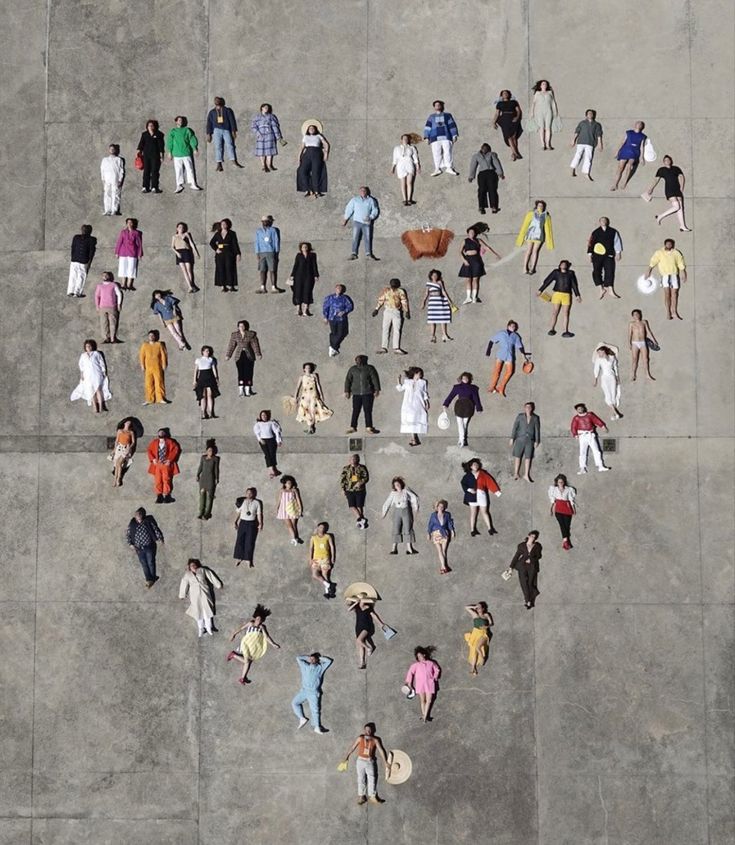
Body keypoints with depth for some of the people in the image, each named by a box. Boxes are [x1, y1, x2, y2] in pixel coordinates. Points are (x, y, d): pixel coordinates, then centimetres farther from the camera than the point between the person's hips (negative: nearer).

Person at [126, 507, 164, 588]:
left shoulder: (149, 521, -8)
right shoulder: (132, 524, -1)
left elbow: (156, 529, -7)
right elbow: (127, 535, 7)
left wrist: (160, 539, -19)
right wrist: (131, 544, -2)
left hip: (150, 546, -2)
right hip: (139, 548, 2)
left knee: (151, 563, 2)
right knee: (144, 564, 7)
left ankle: (153, 578, 22)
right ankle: (149, 580, 19)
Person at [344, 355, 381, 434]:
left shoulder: (370, 368, 1)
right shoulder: (352, 369, 8)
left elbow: (375, 379, -5)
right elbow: (348, 380, 10)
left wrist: (377, 390, -14)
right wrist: (347, 391, 4)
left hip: (368, 393, -2)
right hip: (356, 394, 2)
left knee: (368, 410, -3)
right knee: (355, 411, -1)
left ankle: (369, 427, 1)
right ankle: (353, 427, 4)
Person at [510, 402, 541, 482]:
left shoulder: (535, 418, 3)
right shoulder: (520, 416, 0)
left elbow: (537, 430, 5)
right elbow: (515, 427, 1)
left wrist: (537, 441, 1)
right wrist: (512, 438, -3)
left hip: (530, 440, 1)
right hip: (520, 439, -1)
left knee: (528, 457, 2)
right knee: (517, 456, 3)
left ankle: (526, 475, 9)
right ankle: (516, 473, 12)